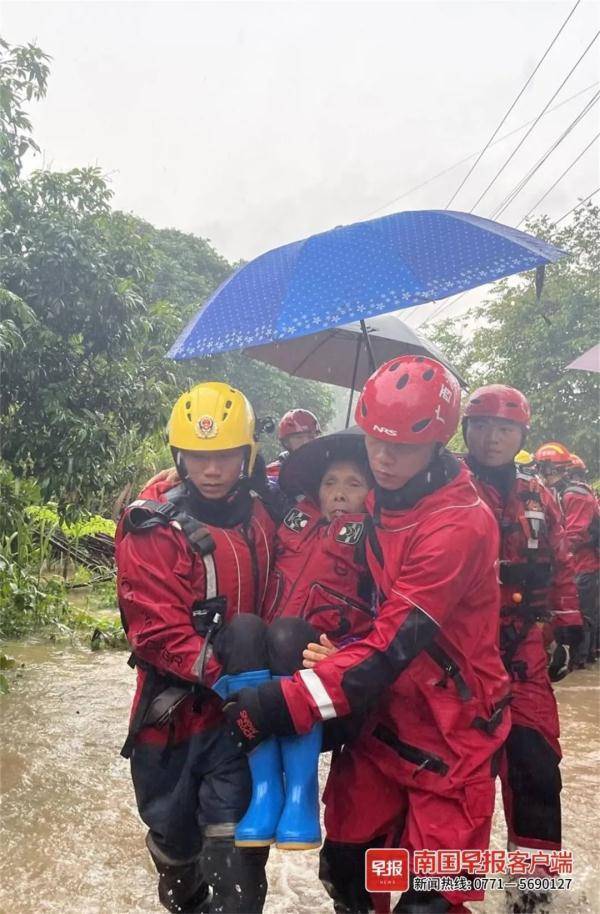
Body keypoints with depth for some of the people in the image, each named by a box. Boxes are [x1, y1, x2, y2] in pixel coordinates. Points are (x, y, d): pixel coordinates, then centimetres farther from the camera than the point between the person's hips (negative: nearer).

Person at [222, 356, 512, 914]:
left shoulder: (460, 523, -24)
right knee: (344, 866, 11)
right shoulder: (377, 501, 1)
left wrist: (287, 702, -32)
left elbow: (392, 645, -28)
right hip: (385, 717, 6)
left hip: (450, 733, -6)